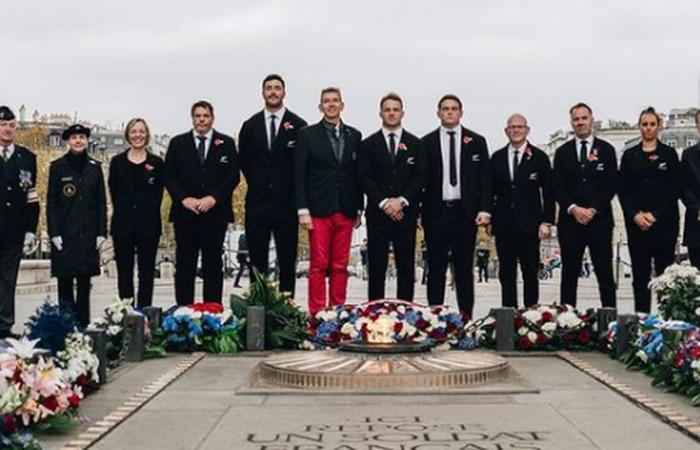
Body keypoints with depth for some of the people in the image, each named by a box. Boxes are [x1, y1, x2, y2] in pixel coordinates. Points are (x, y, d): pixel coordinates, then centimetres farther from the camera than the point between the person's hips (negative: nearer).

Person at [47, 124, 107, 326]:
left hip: (88, 232, 2)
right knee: (65, 279, 0)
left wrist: (101, 232, 1)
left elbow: (101, 202, 8)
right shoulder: (58, 167, 2)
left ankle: (83, 323, 11)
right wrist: (54, 233, -7)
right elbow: (51, 202, 1)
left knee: (85, 279, 5)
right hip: (65, 233, -2)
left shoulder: (94, 167, 8)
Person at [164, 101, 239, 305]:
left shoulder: (226, 143, 9)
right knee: (184, 265, 1)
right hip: (185, 213, 1)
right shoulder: (178, 143, 11)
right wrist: (183, 198, -8)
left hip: (215, 212, 0)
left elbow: (234, 176, 3)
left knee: (213, 265, 3)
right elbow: (169, 177, 6)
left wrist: (214, 198, -9)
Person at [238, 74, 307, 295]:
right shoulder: (250, 125, 9)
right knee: (257, 260, 5)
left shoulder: (298, 125, 0)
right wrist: (257, 183, 8)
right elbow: (243, 160, 15)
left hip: (286, 202, -2)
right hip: (257, 202, 2)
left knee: (287, 260, 3)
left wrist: (292, 189, 0)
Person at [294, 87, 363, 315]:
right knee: (319, 265, -3)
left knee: (340, 266, 6)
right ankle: (316, 314, 3)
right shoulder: (307, 135, 3)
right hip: (319, 210, -3)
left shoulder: (354, 136, 12)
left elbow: (358, 174, 13)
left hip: (345, 212, 3)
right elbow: (299, 175, -1)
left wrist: (359, 209, 9)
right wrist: (303, 210, -8)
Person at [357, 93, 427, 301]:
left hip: (406, 213, 1)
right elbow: (364, 178, 0)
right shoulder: (368, 145, 8)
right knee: (376, 267, 0)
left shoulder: (416, 145, 10)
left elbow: (420, 177, 2)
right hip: (377, 213, -1)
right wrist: (383, 202, -11)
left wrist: (401, 201, -10)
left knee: (406, 266, 2)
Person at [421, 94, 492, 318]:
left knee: (464, 267, 6)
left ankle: (466, 316, 11)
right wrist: (416, 210, -2)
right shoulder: (427, 143, 6)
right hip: (436, 213, 0)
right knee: (436, 267, 4)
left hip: (466, 213, 0)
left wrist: (485, 209, -5)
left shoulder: (476, 141, 7)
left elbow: (485, 178, 4)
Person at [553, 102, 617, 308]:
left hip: (599, 220, -1)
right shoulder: (562, 152, 10)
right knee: (569, 276, 4)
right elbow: (557, 187, 4)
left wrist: (593, 209, -10)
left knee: (605, 276, 1)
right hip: (570, 221, 1)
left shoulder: (606, 150, 6)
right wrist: (573, 209, -10)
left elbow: (611, 185, 0)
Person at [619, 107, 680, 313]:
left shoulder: (669, 153, 4)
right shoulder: (629, 155, 10)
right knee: (640, 273, 3)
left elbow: (675, 189, -1)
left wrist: (655, 215, -10)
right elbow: (623, 190, 6)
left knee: (664, 271, -2)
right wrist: (635, 215, -9)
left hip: (664, 221, -2)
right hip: (636, 222, 2)